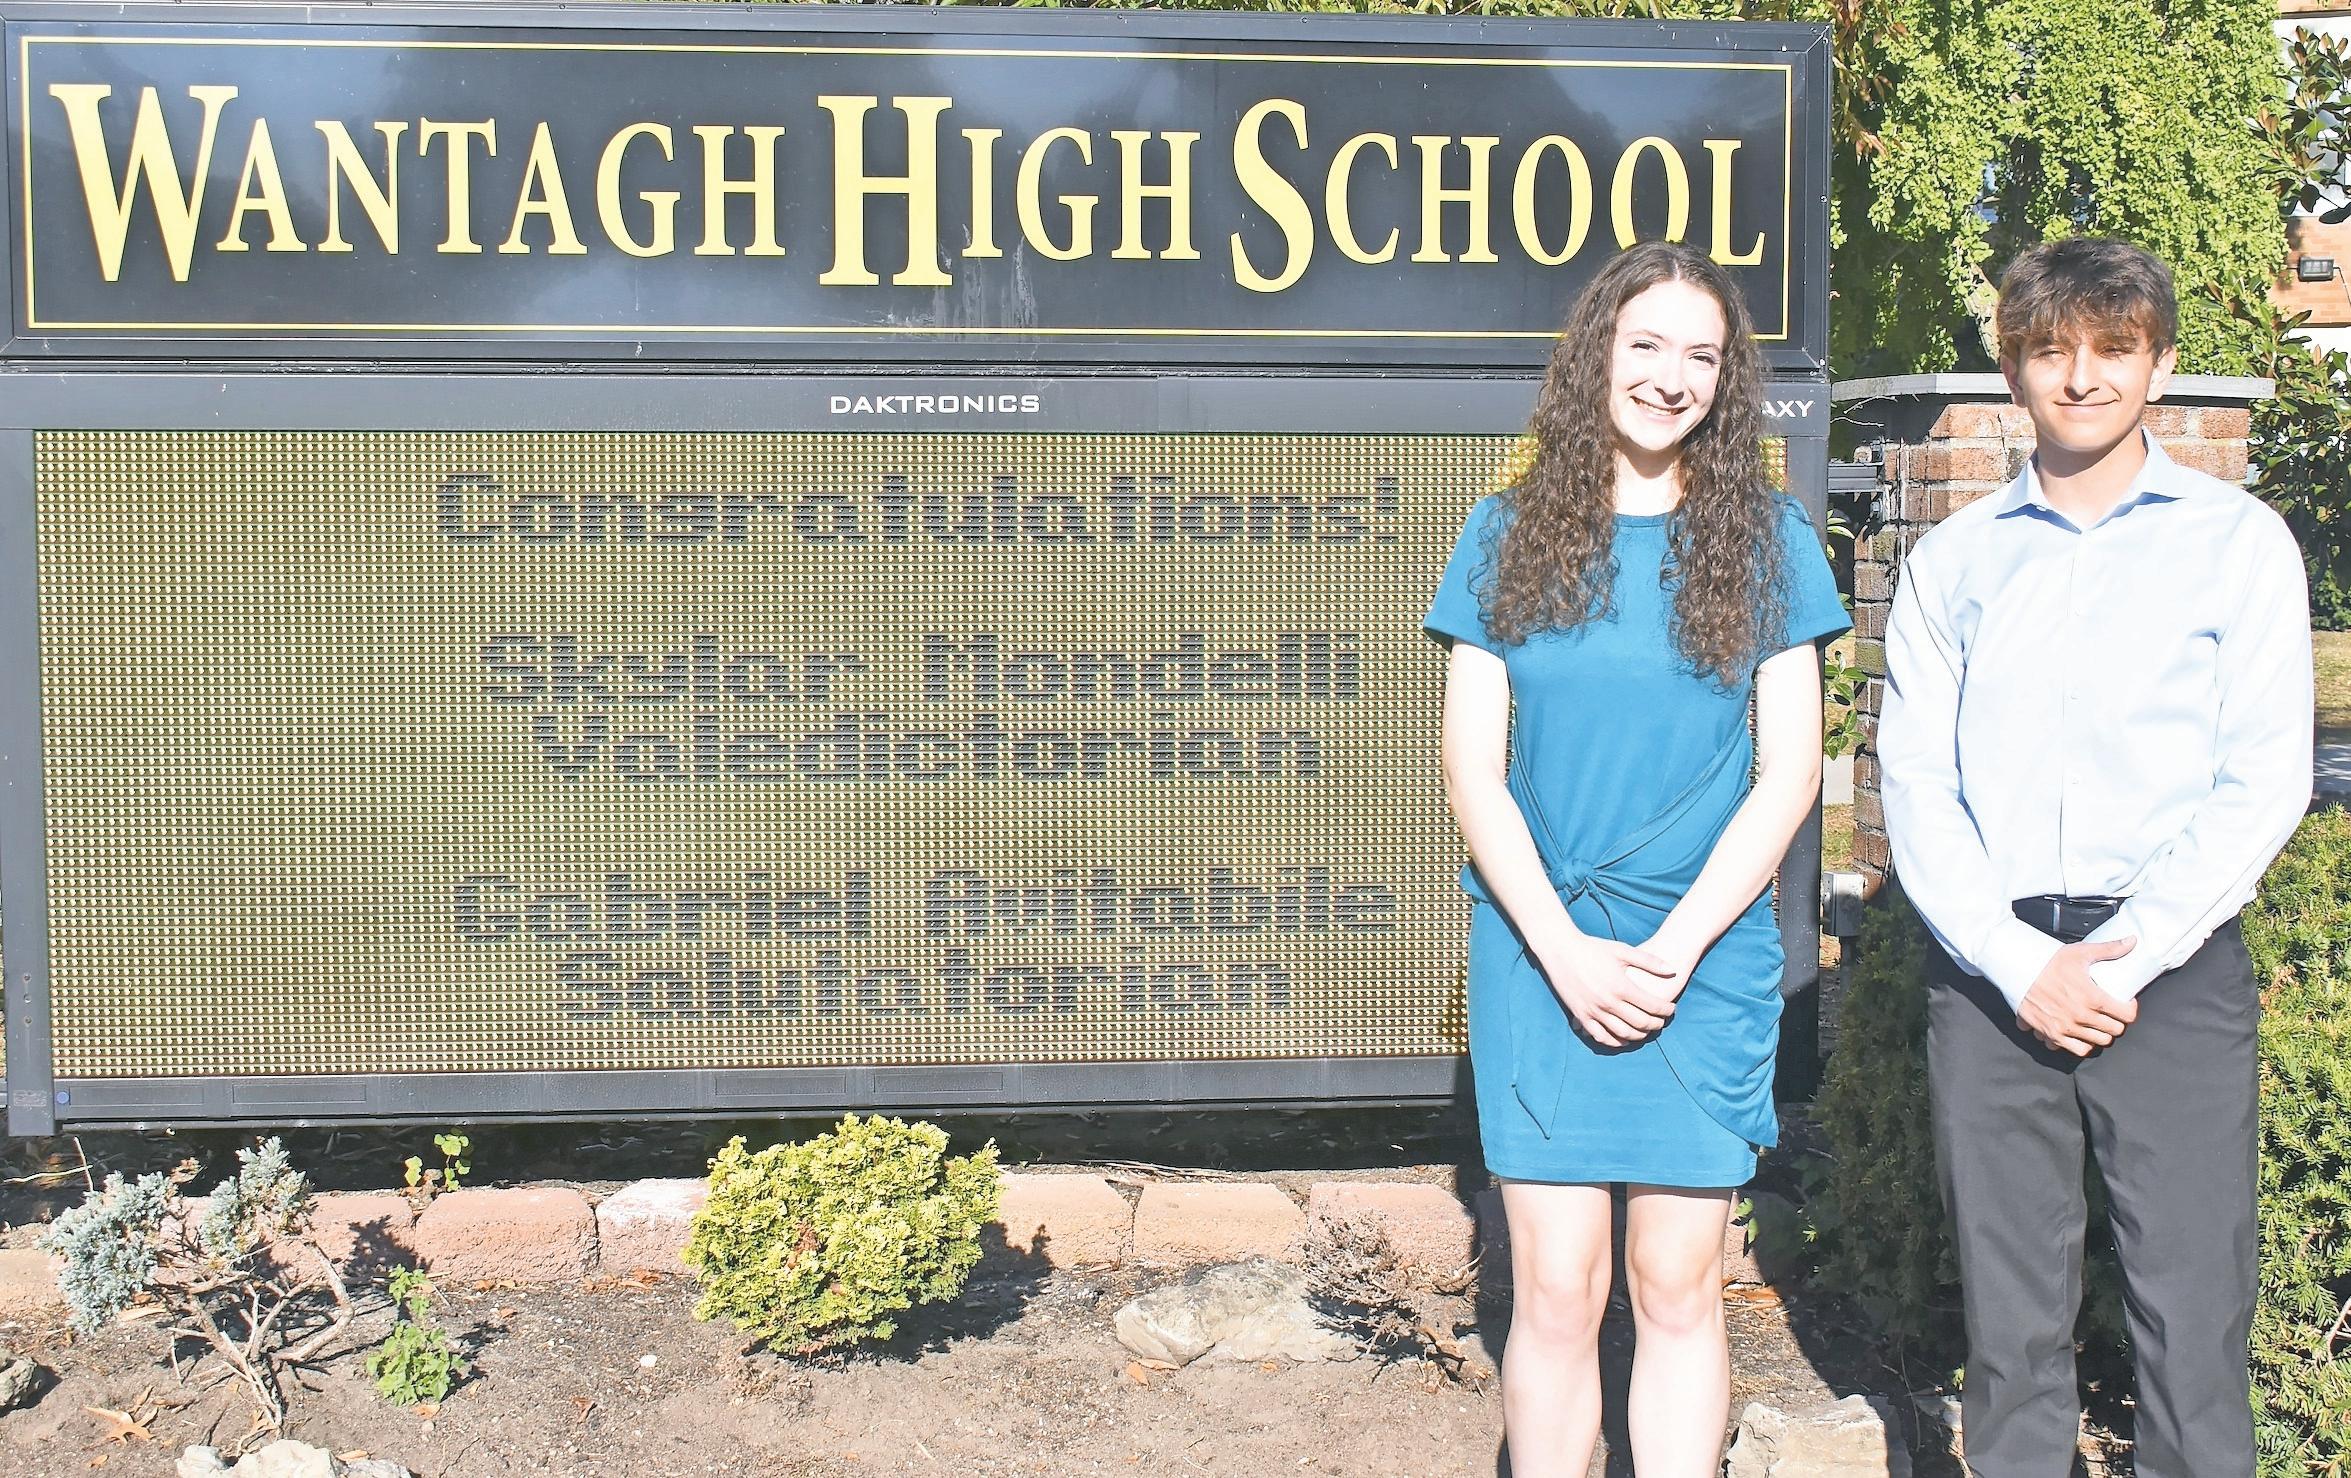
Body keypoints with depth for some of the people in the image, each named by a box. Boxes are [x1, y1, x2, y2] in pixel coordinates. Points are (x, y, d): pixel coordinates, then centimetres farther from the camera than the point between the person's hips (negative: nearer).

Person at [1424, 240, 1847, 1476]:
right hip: (1540, 950, 0)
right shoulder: (1509, 537, 5)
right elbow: (1473, 769, 1)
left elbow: (1789, 773, 1)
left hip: (1708, 952, 0)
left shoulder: (1766, 541, 5)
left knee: (1677, 1283, 4)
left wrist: (1676, 947, -9)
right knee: (1556, 1290, 0)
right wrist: (1566, 952, -9)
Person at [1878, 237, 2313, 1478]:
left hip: (2174, 967, -2)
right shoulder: (1954, 562, 10)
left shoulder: (2239, 543, 5)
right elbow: (1916, 784, 4)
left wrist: (2121, 959, -10)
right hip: (1991, 970, 2)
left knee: (2191, 1314, -3)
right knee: (2008, 1316, 6)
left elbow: (2263, 783, -1)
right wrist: (2019, 966, -8)